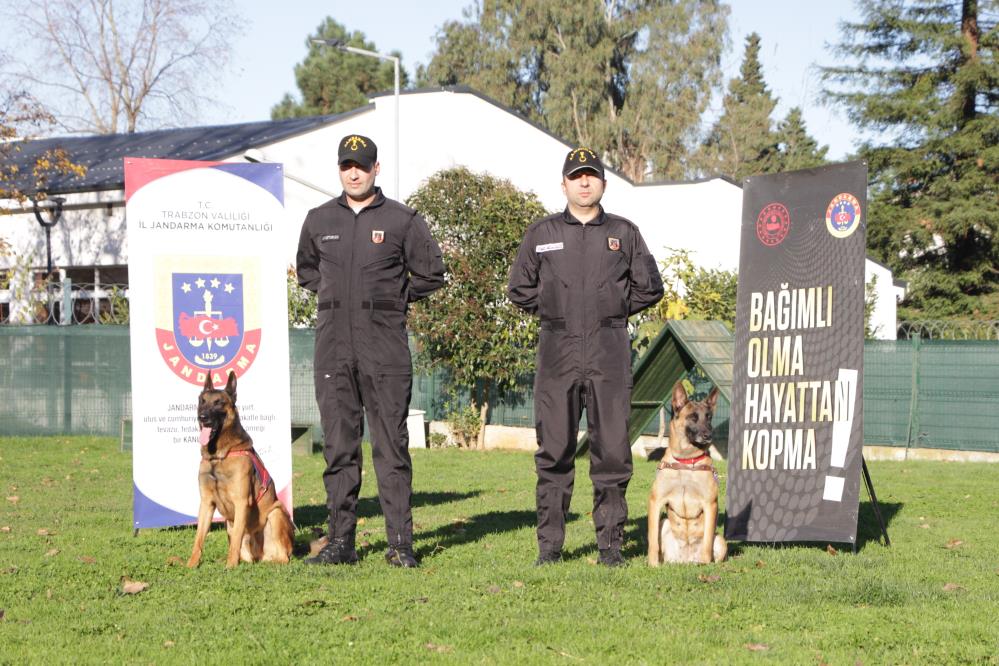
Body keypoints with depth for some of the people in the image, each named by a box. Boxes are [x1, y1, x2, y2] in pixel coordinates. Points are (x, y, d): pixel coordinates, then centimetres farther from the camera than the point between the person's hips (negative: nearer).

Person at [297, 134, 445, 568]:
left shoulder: (402, 220, 2)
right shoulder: (319, 220, 11)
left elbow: (430, 274, 9)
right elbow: (305, 269, 28)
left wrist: (394, 299, 4)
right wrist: (332, 296, 14)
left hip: (385, 346, -3)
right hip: (333, 346, 3)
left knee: (391, 445, -3)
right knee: (338, 445, 4)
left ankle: (400, 543, 0)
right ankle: (341, 540, 9)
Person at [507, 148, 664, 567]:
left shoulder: (624, 233, 12)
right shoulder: (541, 234, 11)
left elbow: (649, 288, 14)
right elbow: (519, 289, 16)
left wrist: (614, 309, 8)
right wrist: (552, 310, 8)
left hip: (610, 349, 0)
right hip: (557, 349, 0)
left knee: (612, 449, -2)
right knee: (554, 450, 0)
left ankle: (610, 544, 4)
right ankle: (549, 545, 5)